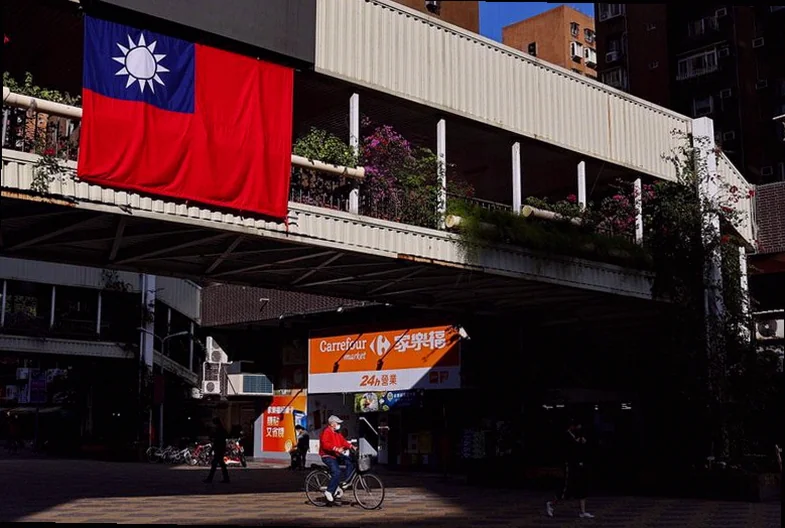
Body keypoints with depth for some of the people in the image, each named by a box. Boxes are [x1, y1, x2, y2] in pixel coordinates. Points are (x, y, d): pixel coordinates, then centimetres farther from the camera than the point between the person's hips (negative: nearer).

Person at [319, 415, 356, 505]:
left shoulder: (337, 433, 18)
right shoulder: (326, 432, -11)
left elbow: (343, 441, 13)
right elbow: (325, 444, -27)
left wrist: (351, 446, -5)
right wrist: (337, 449, -37)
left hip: (337, 456, 9)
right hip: (328, 456, -9)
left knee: (351, 463, -9)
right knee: (336, 472, -26)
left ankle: (343, 483, -3)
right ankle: (329, 492, -15)